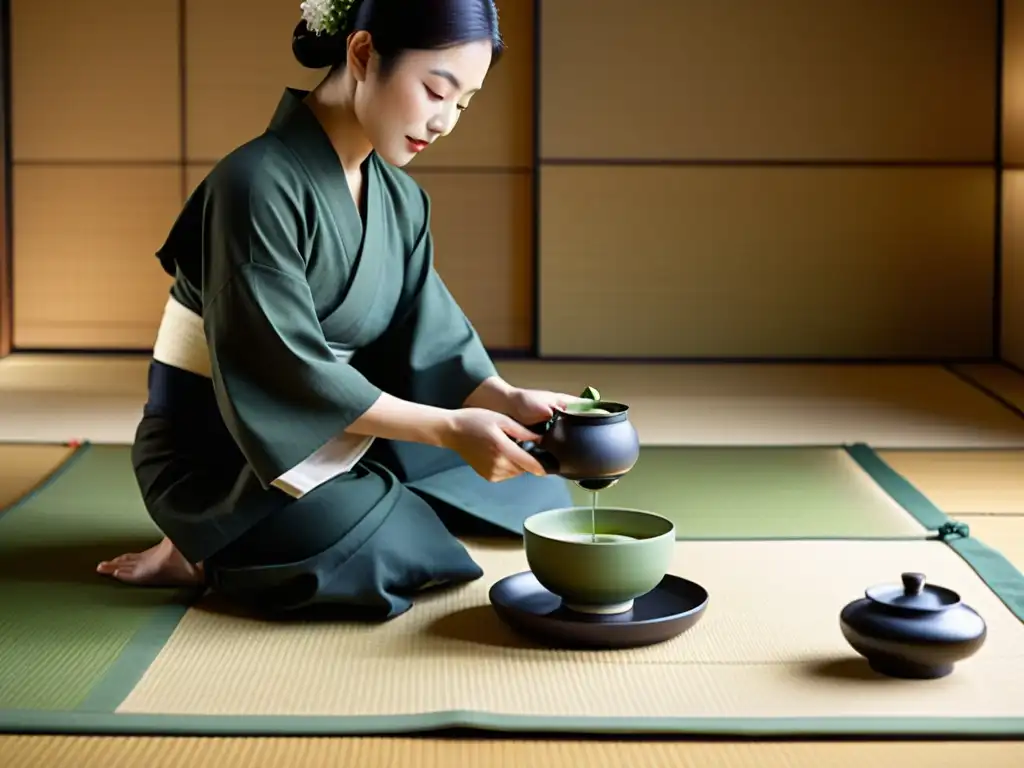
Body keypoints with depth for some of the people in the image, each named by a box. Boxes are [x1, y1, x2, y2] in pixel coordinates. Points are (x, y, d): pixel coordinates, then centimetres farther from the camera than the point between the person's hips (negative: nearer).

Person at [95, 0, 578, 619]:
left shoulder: (401, 199, 3)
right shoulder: (259, 184, -24)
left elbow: (428, 340, -2)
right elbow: (287, 372, -27)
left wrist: (508, 400, -22)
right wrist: (451, 429, -28)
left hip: (334, 441, 9)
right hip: (222, 458, -8)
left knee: (537, 498, 8)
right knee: (422, 560, -24)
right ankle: (209, 557, -4)